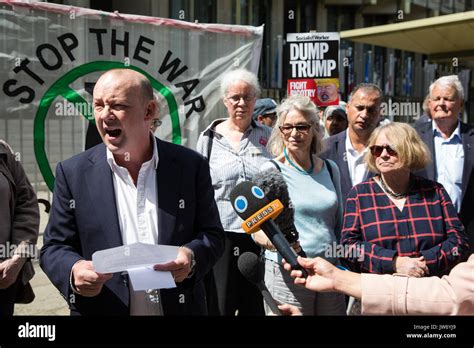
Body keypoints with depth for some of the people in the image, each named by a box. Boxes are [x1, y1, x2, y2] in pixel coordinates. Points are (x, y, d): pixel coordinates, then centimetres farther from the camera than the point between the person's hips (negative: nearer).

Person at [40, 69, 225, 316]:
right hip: (101, 309, 0)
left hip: (179, 307, 1)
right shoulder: (73, 173, -7)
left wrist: (192, 257, -22)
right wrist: (74, 271, -24)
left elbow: (212, 234, -2)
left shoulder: (191, 166, -7)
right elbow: (55, 248, -3)